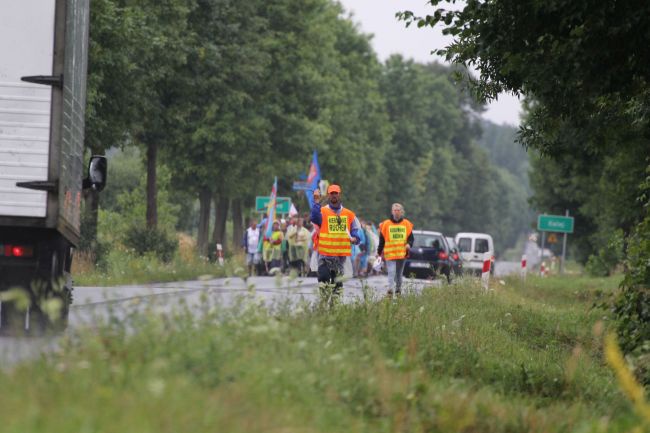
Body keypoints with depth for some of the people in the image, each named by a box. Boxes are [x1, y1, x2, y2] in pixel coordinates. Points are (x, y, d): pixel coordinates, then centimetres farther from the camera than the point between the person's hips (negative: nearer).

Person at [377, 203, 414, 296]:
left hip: (402, 254, 3)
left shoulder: (407, 224, 6)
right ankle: (390, 290, -26)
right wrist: (379, 252, 6)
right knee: (391, 272, -17)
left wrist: (409, 244, -11)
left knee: (399, 274, 14)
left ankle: (398, 290, 27)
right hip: (390, 253, -3)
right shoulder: (386, 224, 2)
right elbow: (382, 239, 6)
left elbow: (410, 238, 11)